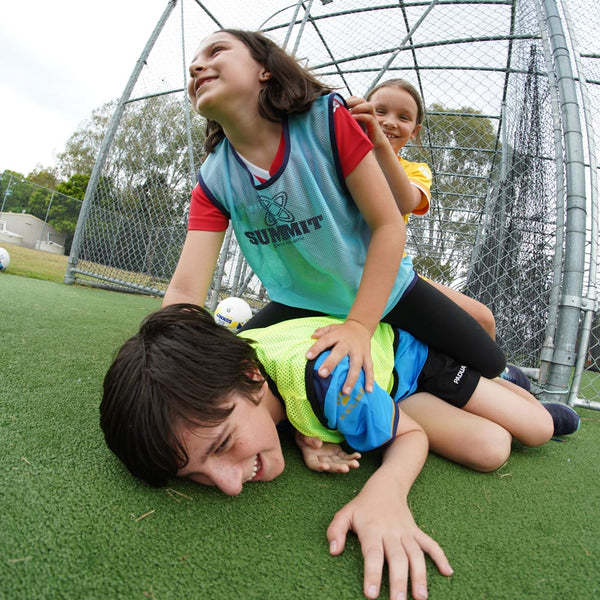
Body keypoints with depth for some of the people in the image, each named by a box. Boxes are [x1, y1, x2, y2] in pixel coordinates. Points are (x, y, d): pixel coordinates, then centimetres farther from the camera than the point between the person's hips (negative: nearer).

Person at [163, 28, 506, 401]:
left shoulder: (326, 118, -21)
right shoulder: (214, 179, -12)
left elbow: (389, 225, -21)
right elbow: (185, 292, -18)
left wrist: (359, 325, -28)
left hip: (383, 288, -1)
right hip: (303, 304, 2)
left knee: (489, 365, -3)